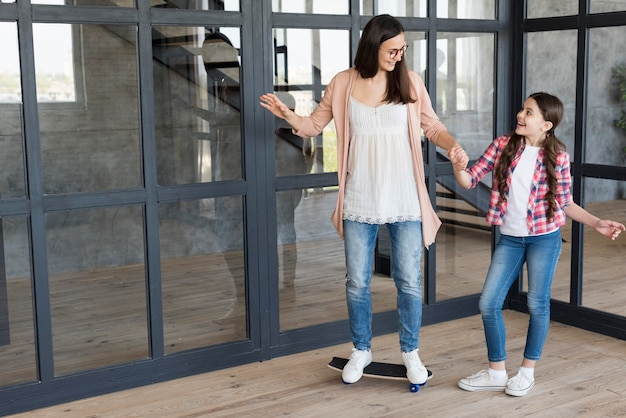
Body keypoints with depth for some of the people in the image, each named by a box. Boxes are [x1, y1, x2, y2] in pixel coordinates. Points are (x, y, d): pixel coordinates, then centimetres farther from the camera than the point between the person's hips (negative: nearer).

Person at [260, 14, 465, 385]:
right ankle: (362, 351, 29)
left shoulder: (410, 82, 0)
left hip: (404, 201, 0)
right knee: (357, 282, 10)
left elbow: (433, 126, 5)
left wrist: (455, 147, -15)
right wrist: (288, 114, -11)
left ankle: (411, 352, 25)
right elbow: (314, 125, 8)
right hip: (360, 201, 1)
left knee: (409, 281, 5)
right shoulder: (343, 83, 1)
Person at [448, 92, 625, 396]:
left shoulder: (557, 157, -7)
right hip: (509, 239, 3)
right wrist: (459, 167, -26)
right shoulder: (502, 145, -3)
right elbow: (470, 180, -4)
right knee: (488, 304, 3)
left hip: (544, 239, -3)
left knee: (537, 304, 6)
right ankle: (496, 372, 19)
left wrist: (597, 223, -6)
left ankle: (527, 371, 24)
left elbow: (564, 203, 4)